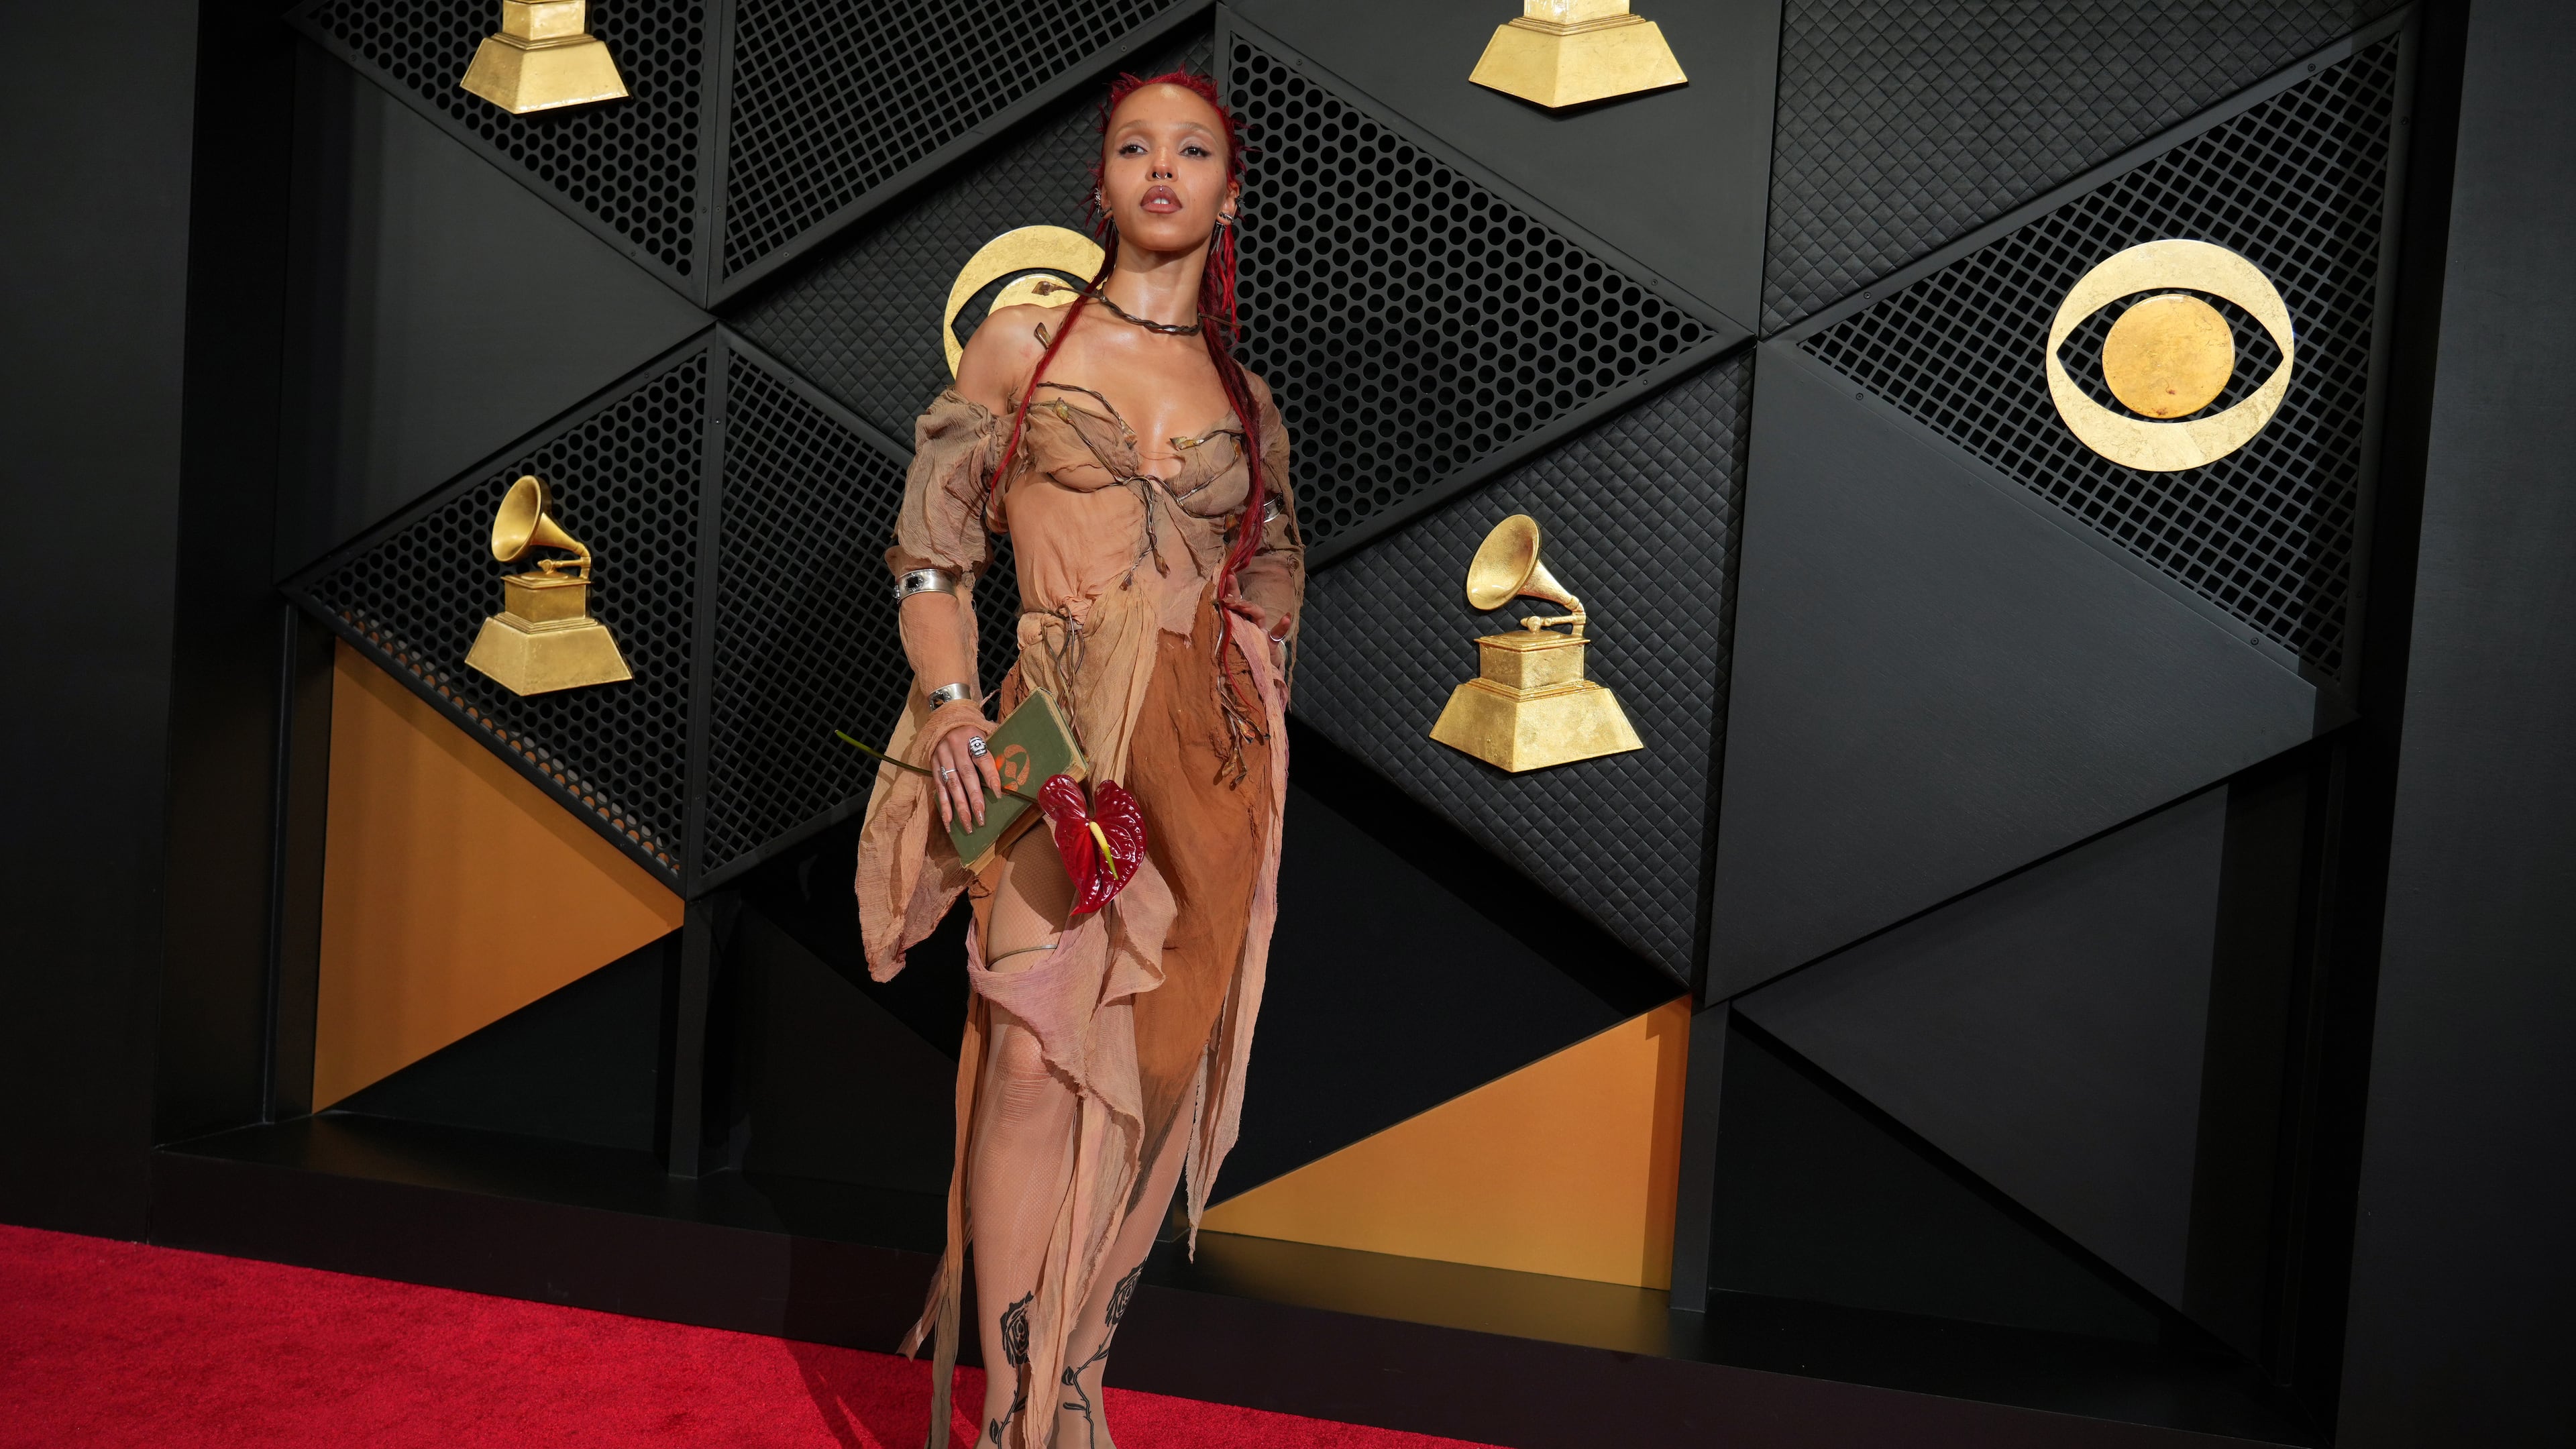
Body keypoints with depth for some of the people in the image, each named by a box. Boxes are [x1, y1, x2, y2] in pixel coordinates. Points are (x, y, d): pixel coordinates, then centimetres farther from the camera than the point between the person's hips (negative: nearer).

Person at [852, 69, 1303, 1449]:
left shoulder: (1247, 401, 14)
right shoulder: (1023, 341, 5)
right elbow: (931, 549, 3)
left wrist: (1252, 765, 11)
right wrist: (948, 706, -10)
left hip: (1209, 771, 4)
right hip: (1064, 750, -3)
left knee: (1152, 1075, 6)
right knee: (1038, 1063, -9)